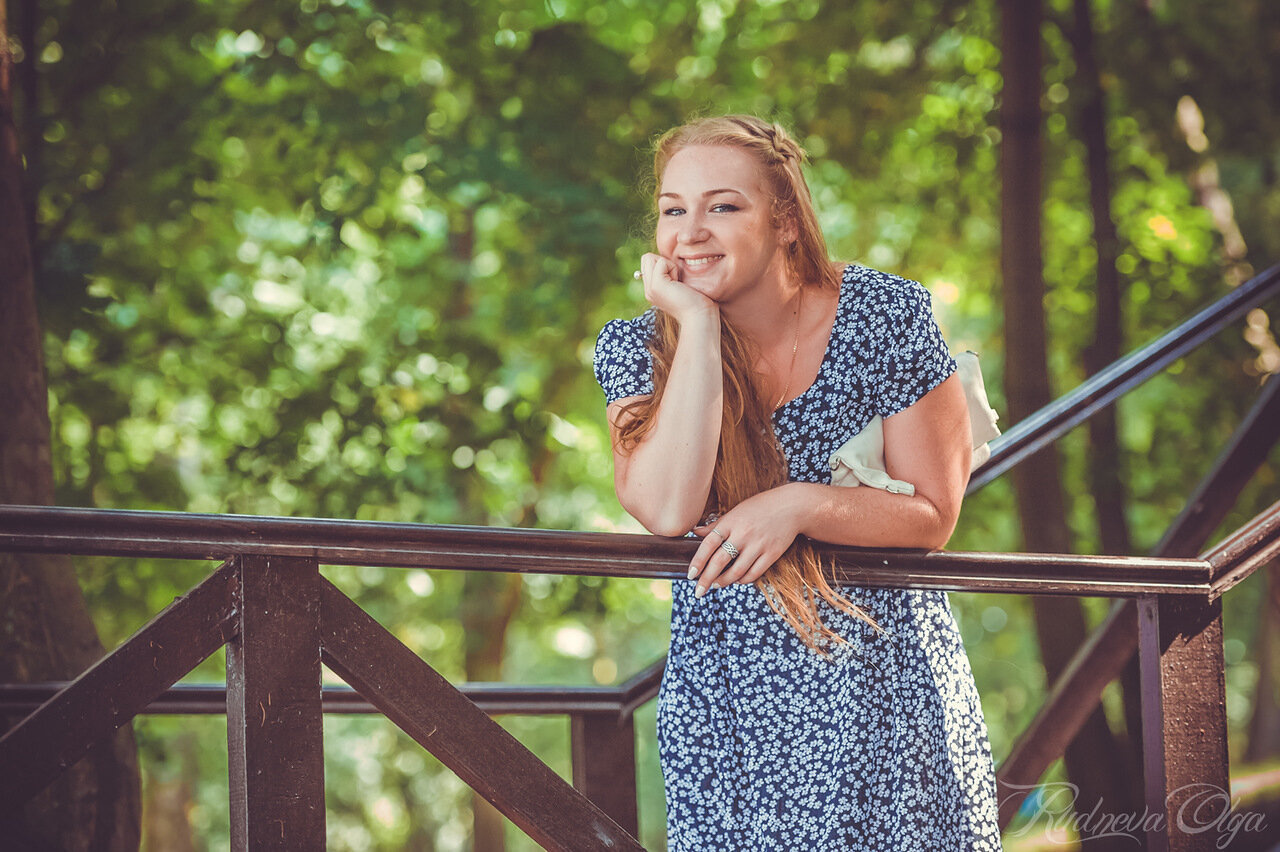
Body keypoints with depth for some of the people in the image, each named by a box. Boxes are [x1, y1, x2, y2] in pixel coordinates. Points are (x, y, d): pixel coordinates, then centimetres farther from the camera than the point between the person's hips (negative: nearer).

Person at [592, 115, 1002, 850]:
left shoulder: (887, 317, -9)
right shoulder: (636, 348, -6)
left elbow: (932, 516, -7)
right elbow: (669, 511, -23)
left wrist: (797, 506, -23)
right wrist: (698, 326, -21)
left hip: (887, 675, 0)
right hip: (730, 700, 1)